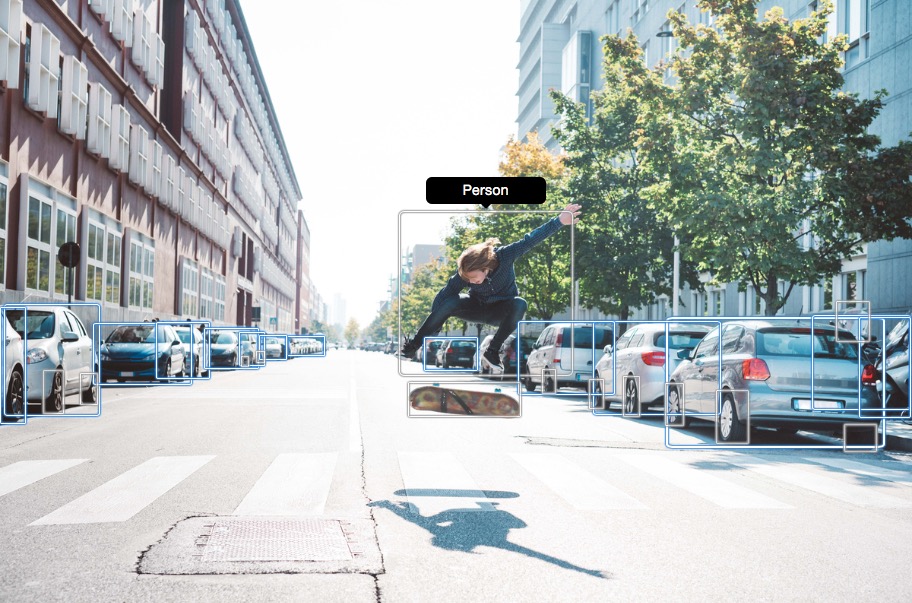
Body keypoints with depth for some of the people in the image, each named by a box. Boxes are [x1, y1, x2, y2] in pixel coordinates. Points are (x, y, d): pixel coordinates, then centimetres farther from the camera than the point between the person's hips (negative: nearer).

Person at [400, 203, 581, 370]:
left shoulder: (504, 256, -31)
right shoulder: (465, 273, -28)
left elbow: (529, 240, -37)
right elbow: (446, 293, -27)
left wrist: (559, 221, -46)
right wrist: (432, 326, -35)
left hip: (501, 311, 0)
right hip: (477, 307, 0)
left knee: (519, 304, -36)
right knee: (448, 303, -31)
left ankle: (492, 351, -25)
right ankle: (412, 346, -17)